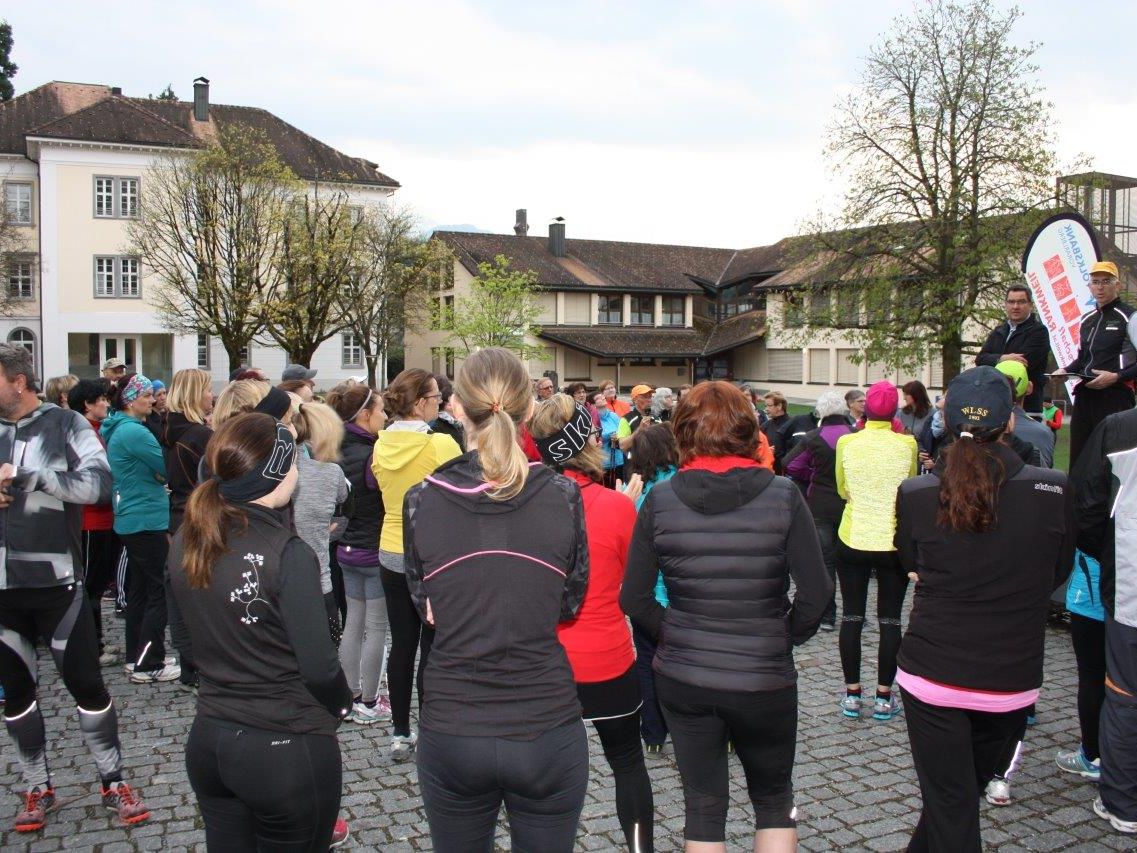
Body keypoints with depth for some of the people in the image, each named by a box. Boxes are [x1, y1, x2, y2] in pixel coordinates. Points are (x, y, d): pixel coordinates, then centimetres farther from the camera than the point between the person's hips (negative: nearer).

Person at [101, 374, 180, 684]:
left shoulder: (115, 429, 11)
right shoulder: (134, 432, -19)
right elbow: (168, 467, -17)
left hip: (130, 519, 10)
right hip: (147, 521, -10)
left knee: (140, 589, 16)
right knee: (159, 592, -3)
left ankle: (136, 656, 24)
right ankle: (148, 665, 1)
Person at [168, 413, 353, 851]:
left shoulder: (186, 543, -2)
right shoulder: (286, 553, -21)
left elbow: (203, 631, 9)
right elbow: (319, 667, -19)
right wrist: (341, 704, 0)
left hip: (208, 741, 6)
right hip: (286, 750, -6)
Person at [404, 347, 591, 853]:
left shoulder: (421, 501, -8)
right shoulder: (562, 497, -9)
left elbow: (425, 607, 5)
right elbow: (570, 605, 3)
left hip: (451, 731, 1)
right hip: (546, 728, 0)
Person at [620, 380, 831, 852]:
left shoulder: (660, 500, -7)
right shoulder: (782, 495, -11)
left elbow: (634, 598, -6)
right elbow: (816, 592, -11)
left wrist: (671, 634, 10)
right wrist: (786, 638, 6)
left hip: (682, 678, 1)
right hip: (766, 679, -1)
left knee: (703, 804, 17)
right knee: (773, 798, 22)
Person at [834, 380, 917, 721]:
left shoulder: (846, 443, -7)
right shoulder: (907, 444, -8)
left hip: (852, 540, 1)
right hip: (894, 543, 0)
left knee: (851, 617, 10)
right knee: (890, 620, 9)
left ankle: (852, 694, 16)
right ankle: (884, 697, 14)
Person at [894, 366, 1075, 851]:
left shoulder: (913, 495, -12)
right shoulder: (1055, 492, -11)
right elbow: (1057, 575, 4)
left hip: (932, 677, -1)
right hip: (1011, 683, 2)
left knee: (949, 807, 9)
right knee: (965, 789, 24)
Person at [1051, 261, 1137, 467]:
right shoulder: (1087, 319, 19)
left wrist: (1116, 377, -21)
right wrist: (1066, 371, 11)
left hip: (1115, 396, -7)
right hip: (1084, 396, 7)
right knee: (1078, 454, 8)